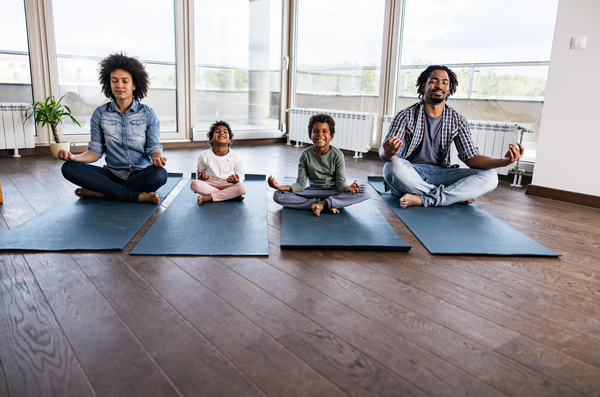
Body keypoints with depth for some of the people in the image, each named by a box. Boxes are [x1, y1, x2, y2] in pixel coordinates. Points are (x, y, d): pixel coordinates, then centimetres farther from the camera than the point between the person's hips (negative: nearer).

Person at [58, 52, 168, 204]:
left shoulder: (147, 113, 3)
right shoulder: (100, 113, 7)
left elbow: (154, 146, -3)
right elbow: (95, 151, 5)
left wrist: (157, 158, -27)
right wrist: (73, 157, -16)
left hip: (141, 174, -2)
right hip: (112, 173, 2)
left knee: (160, 174, -36)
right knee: (69, 168, -23)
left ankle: (99, 192, -21)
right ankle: (136, 196, -28)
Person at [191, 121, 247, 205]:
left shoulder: (236, 157, -3)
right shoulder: (204, 156, -1)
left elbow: (241, 175, 7)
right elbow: (200, 171, 12)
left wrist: (237, 180, -17)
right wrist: (201, 176, -12)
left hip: (228, 186, -1)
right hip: (210, 185, 1)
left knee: (242, 187, -31)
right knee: (194, 184, -29)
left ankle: (209, 197, -26)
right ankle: (232, 195, -25)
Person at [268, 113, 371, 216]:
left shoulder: (337, 155, -7)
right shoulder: (305, 155, -4)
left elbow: (340, 182, -9)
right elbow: (301, 183, -5)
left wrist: (347, 188, -34)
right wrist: (281, 187, -24)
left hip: (334, 192, -1)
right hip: (313, 192, 2)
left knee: (365, 192, -27)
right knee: (277, 196, -23)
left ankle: (324, 203, -28)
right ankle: (327, 207, -24)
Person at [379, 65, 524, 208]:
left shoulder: (457, 121, 7)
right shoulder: (405, 116, -3)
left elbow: (471, 157, 0)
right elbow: (383, 153, -14)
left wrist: (502, 161, -20)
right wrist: (388, 152, -41)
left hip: (440, 174, 3)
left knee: (489, 176, -17)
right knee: (393, 166, -37)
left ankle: (422, 199, -28)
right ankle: (459, 195, -20)